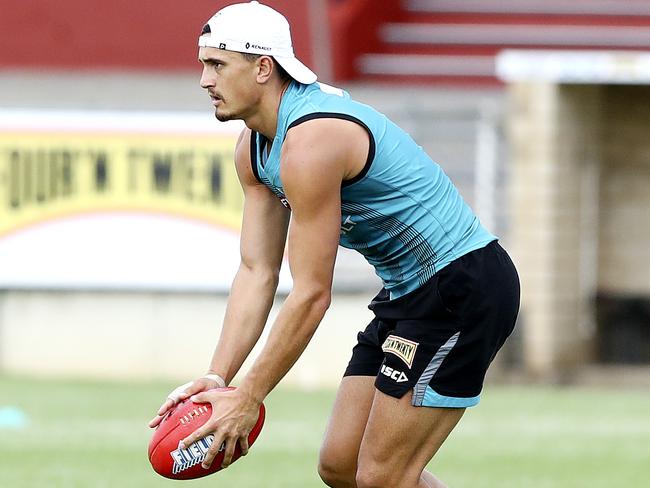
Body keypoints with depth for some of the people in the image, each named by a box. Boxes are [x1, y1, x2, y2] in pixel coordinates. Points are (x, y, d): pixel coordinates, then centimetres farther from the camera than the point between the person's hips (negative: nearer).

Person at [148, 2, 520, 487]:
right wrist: (216, 378, -4)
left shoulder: (310, 144, -25)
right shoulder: (254, 147, 6)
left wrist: (249, 398, -18)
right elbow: (258, 272, 7)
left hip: (464, 286, -10)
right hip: (408, 293, 10)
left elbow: (311, 294, -23)